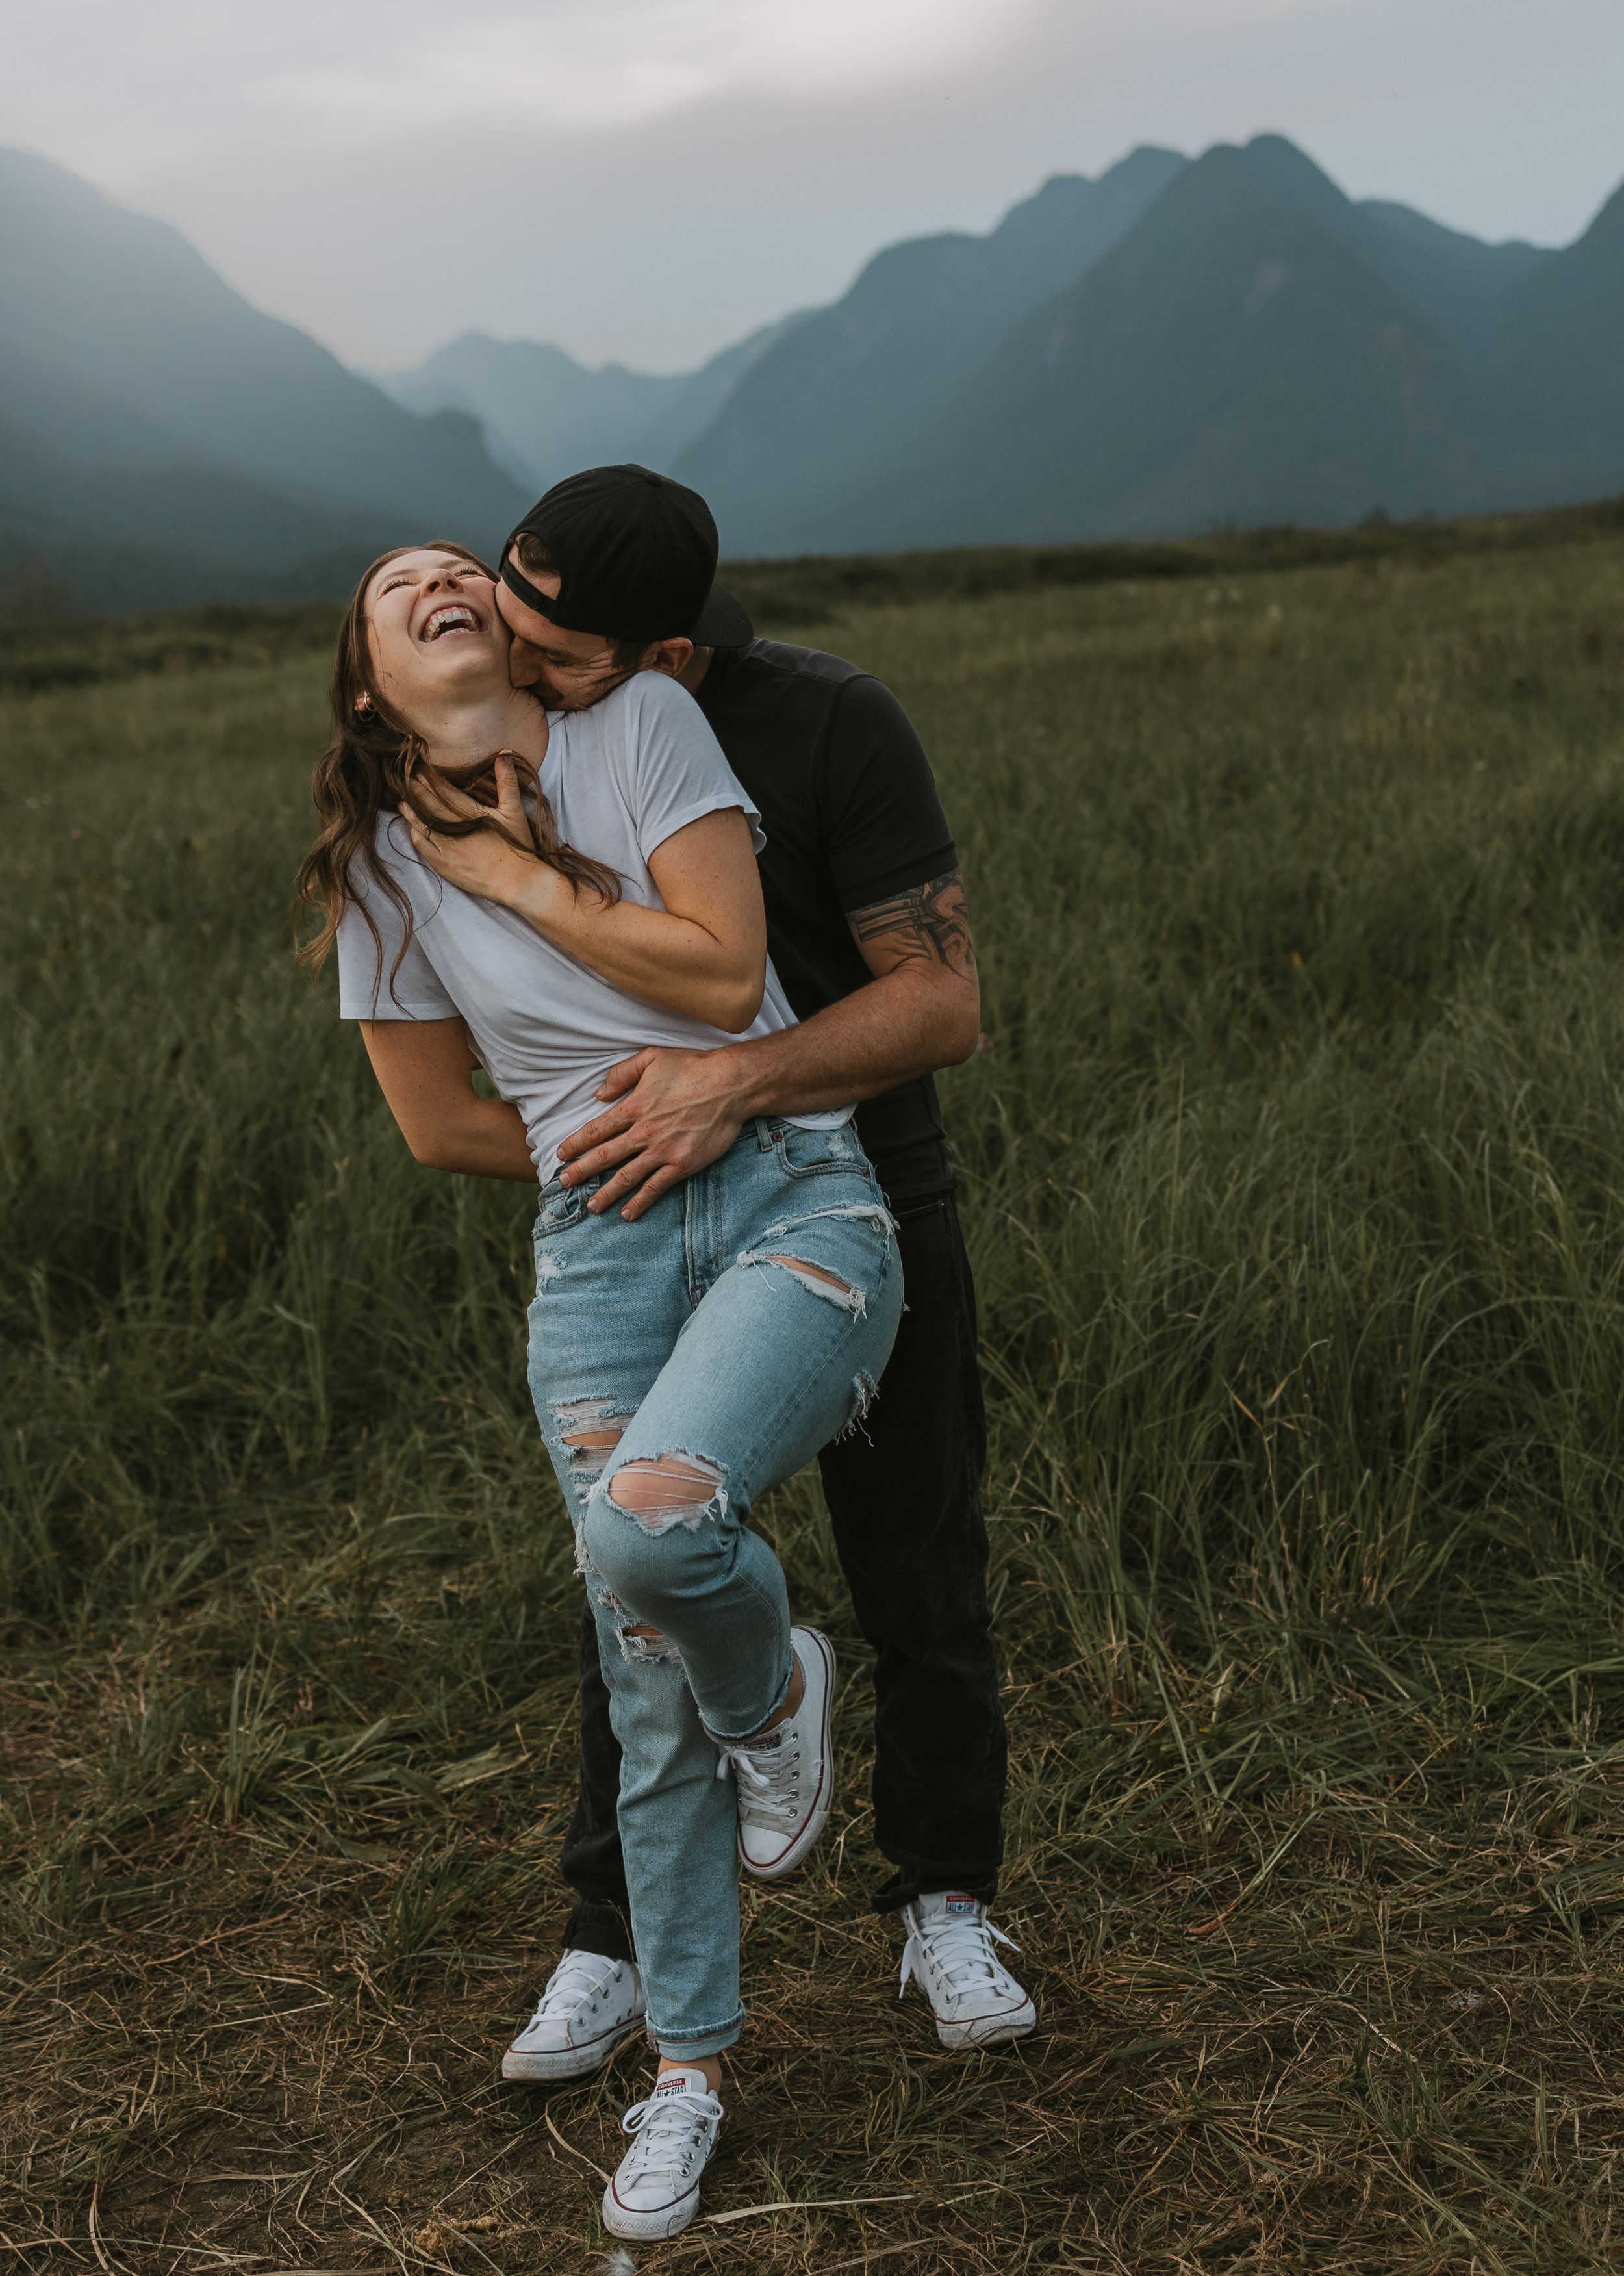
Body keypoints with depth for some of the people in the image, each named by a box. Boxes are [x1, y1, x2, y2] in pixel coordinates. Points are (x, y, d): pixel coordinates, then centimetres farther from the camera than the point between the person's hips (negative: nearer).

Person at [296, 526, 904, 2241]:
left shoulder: (642, 725, 1)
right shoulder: (384, 864, 8)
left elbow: (721, 970, -9)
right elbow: (440, 1124, 15)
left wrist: (513, 876, -4)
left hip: (798, 1206, -2)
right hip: (597, 1258, 2)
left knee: (649, 1517, -31)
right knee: (654, 1707, 3)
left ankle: (777, 1693, 5)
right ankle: (689, 2069, 24)